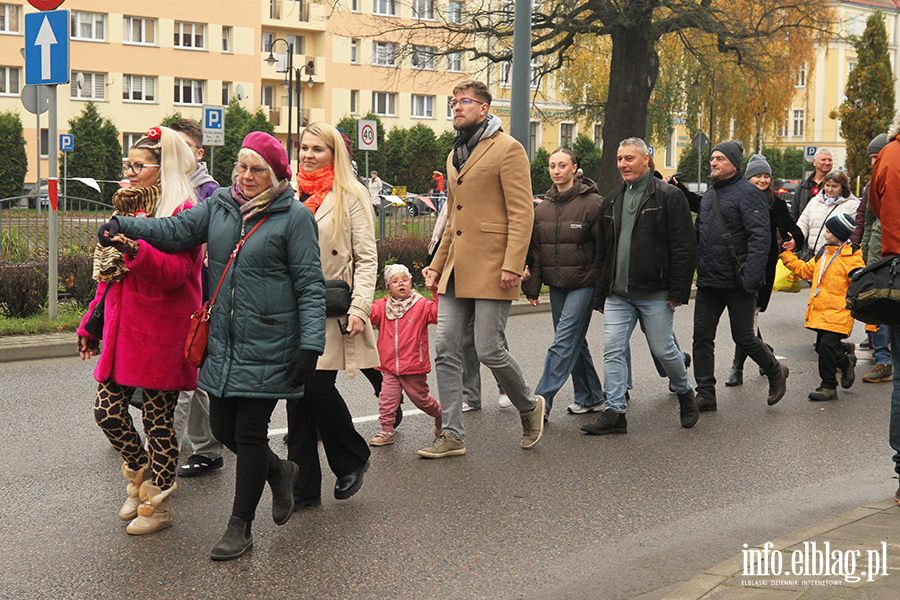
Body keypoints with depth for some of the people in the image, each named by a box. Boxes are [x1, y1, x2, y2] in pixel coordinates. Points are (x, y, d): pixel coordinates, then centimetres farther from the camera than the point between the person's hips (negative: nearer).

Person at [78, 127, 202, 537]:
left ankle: (157, 504, 14)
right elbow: (108, 276, 22)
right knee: (107, 411, 6)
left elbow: (175, 272, -20)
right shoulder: (128, 208, 17)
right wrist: (91, 323, 20)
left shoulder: (181, 212, -8)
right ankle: (140, 476, 30)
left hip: (160, 333, -8)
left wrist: (135, 249, -33)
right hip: (121, 330, 8)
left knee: (158, 419, 0)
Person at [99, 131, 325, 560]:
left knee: (250, 432, 1)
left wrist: (310, 344, -13)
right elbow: (177, 231, 2)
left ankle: (240, 528, 15)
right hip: (222, 343, 6)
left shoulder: (295, 216, -6)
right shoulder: (219, 205, 10)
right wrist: (125, 226, -14)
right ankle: (278, 470, 40)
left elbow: (310, 284, -8)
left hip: (267, 346, -6)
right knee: (221, 425, 12)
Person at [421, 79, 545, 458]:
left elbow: (522, 213, -11)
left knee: (489, 351, -6)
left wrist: (512, 265, -19)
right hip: (456, 271, 8)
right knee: (446, 351, 2)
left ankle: (530, 407, 21)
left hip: (491, 269, -8)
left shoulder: (507, 149, -5)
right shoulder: (455, 156, 20)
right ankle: (452, 436, 9)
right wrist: (437, 264, 20)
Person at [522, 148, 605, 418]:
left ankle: (542, 401, -11)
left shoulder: (592, 203, -7)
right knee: (575, 343, 12)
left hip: (583, 284, -6)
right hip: (556, 286, 6)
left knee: (564, 342, -10)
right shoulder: (542, 208, 10)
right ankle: (590, 397, 24)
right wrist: (532, 287, 9)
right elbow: (534, 250, 14)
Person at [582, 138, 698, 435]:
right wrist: (601, 295, 16)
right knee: (613, 349, -2)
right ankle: (615, 413, 3)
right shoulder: (612, 201, 15)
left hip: (655, 294, -5)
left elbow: (685, 248, -7)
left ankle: (685, 393, 30)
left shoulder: (669, 196, -3)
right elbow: (602, 251, 20)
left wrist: (678, 291, -13)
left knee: (663, 349, 4)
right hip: (618, 294, 5)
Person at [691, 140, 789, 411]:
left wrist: (751, 277, -24)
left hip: (736, 283, -7)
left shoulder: (747, 193, -10)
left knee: (744, 338, 2)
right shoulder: (709, 195, 15)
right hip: (707, 281, 7)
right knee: (702, 338, 3)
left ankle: (776, 372, 28)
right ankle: (705, 395, 10)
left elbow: (760, 237, -17)